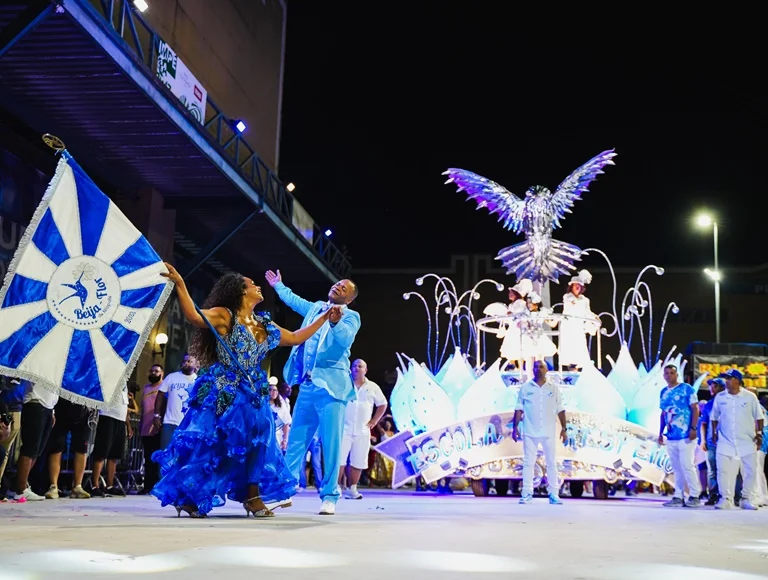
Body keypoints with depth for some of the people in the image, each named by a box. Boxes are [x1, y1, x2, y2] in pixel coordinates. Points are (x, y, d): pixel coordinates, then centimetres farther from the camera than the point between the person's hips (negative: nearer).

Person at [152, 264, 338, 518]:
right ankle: (186, 497, 9)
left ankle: (253, 497, 13)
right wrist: (180, 284, -39)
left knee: (252, 444, 5)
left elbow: (296, 338, 23)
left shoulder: (265, 325, 12)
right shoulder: (224, 315, -9)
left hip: (251, 395, 7)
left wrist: (324, 318, 23)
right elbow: (193, 316, -27)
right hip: (222, 394, -7)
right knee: (208, 445, -4)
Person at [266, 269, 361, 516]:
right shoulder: (316, 307, 19)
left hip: (331, 385, -6)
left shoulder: (351, 316, 0)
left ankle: (329, 496, -4)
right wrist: (278, 286, 53)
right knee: (296, 440, 8)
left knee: (331, 442, -9)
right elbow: (294, 300, 40)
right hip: (308, 385, 6)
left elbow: (345, 339, -20)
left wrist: (335, 322, -40)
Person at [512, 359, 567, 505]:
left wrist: (563, 428, 1)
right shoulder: (525, 388, 5)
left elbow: (560, 410, 7)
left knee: (552, 463, 3)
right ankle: (527, 493, 5)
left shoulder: (554, 388, 7)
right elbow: (519, 409, 4)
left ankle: (553, 494, 7)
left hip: (549, 432, 1)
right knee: (528, 462, 1)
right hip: (530, 432, -1)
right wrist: (515, 427, -2)